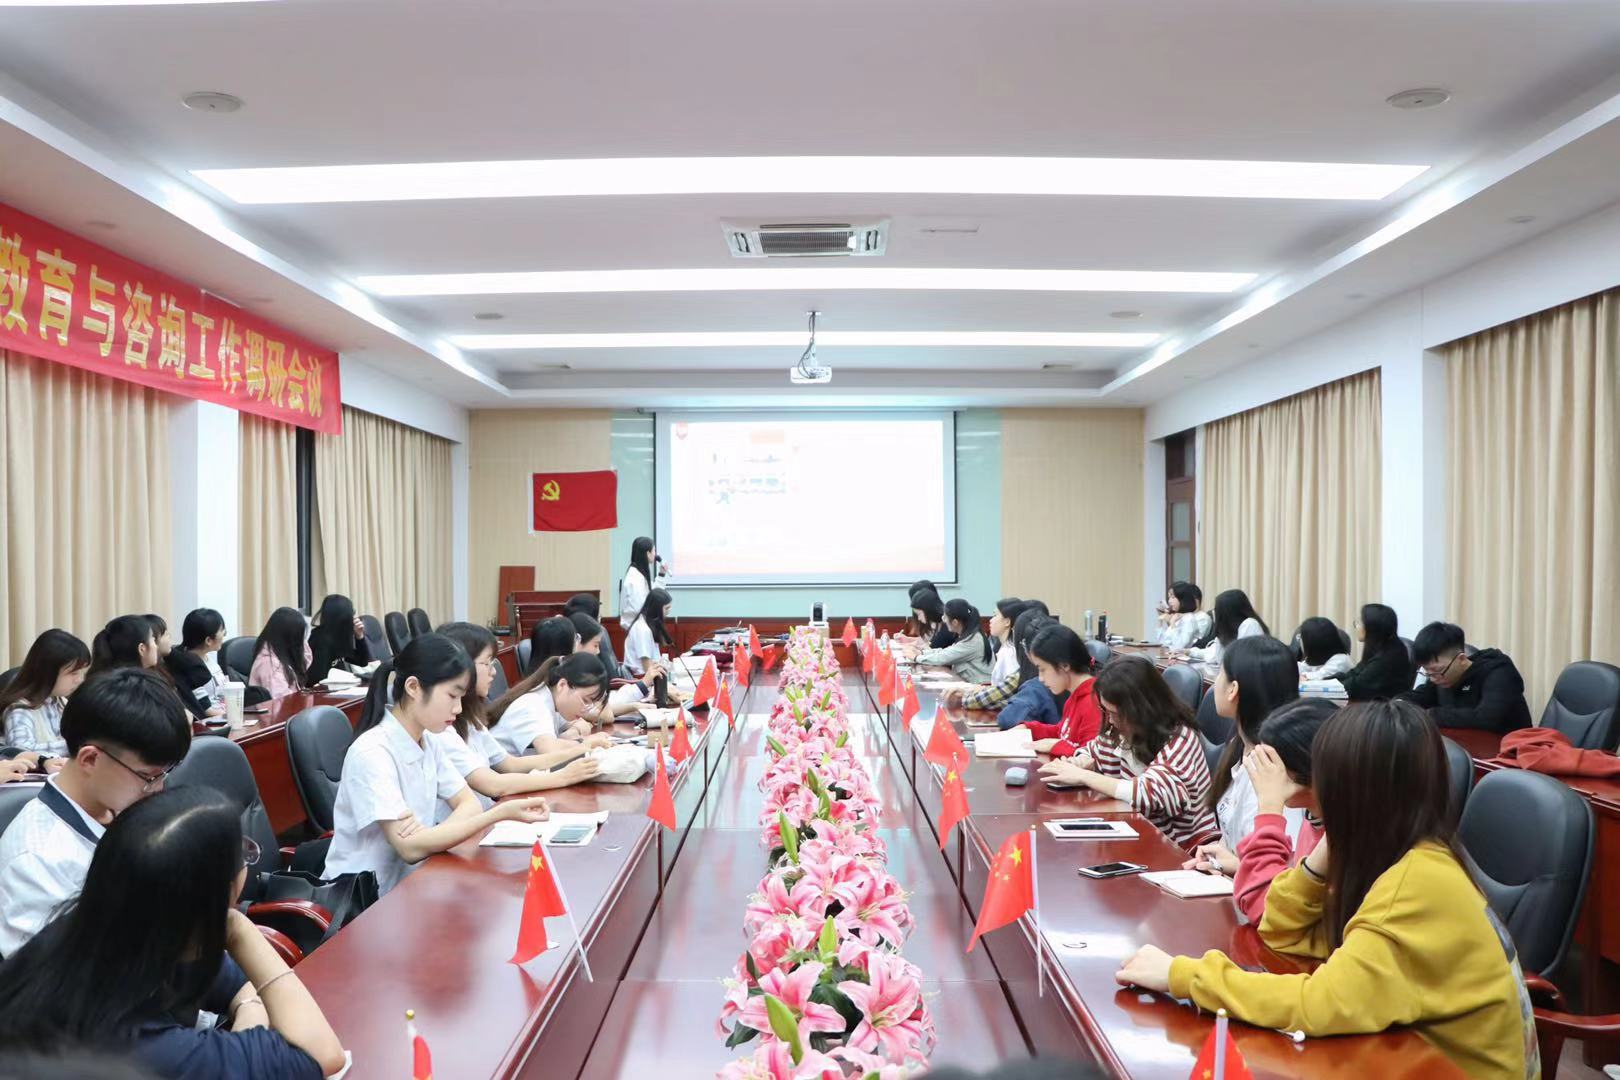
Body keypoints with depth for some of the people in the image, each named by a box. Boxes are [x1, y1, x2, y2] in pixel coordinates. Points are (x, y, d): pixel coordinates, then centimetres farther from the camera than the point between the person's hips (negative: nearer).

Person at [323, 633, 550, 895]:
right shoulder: (371, 752, -21)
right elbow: (410, 848, -26)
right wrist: (501, 813, -32)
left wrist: (435, 833, -20)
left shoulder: (429, 743, 4)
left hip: (406, 886, 7)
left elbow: (469, 803, 1)